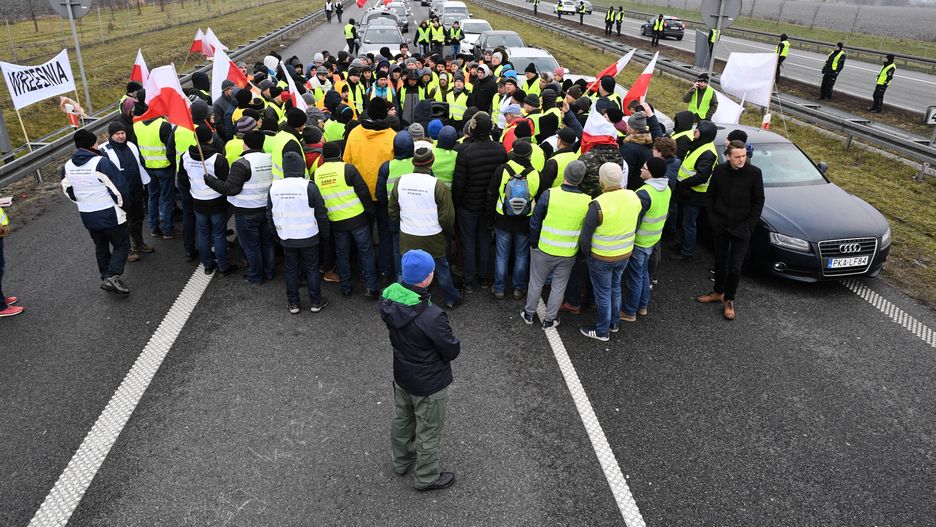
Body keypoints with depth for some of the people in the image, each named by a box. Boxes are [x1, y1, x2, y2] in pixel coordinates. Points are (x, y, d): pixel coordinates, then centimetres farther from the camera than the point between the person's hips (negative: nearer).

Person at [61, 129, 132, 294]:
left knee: (101, 246, 20)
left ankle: (106, 278, 27)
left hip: (87, 216, 6)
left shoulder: (68, 166, 2)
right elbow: (119, 186, -17)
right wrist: (119, 204, 0)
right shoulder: (101, 162, -18)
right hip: (109, 214, -6)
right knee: (122, 244, 4)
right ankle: (112, 276, -12)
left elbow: (68, 190, 12)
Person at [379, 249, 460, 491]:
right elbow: (452, 351, -24)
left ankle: (402, 462, 54)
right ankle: (427, 477, 39)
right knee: (428, 432, 17)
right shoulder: (432, 317, -37)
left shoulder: (388, 298, -16)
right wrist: (454, 341, -4)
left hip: (401, 375, 7)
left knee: (401, 419, 29)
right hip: (428, 384, -7)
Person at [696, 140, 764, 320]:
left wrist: (749, 225, -8)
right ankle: (718, 292, 35)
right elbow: (710, 195, 6)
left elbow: (758, 201, -3)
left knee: (735, 267, -1)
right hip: (720, 226, 2)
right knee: (720, 261, 16)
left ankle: (729, 300, 17)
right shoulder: (719, 170, -5)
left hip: (741, 229, -2)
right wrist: (712, 218, -1)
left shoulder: (754, 173, -10)